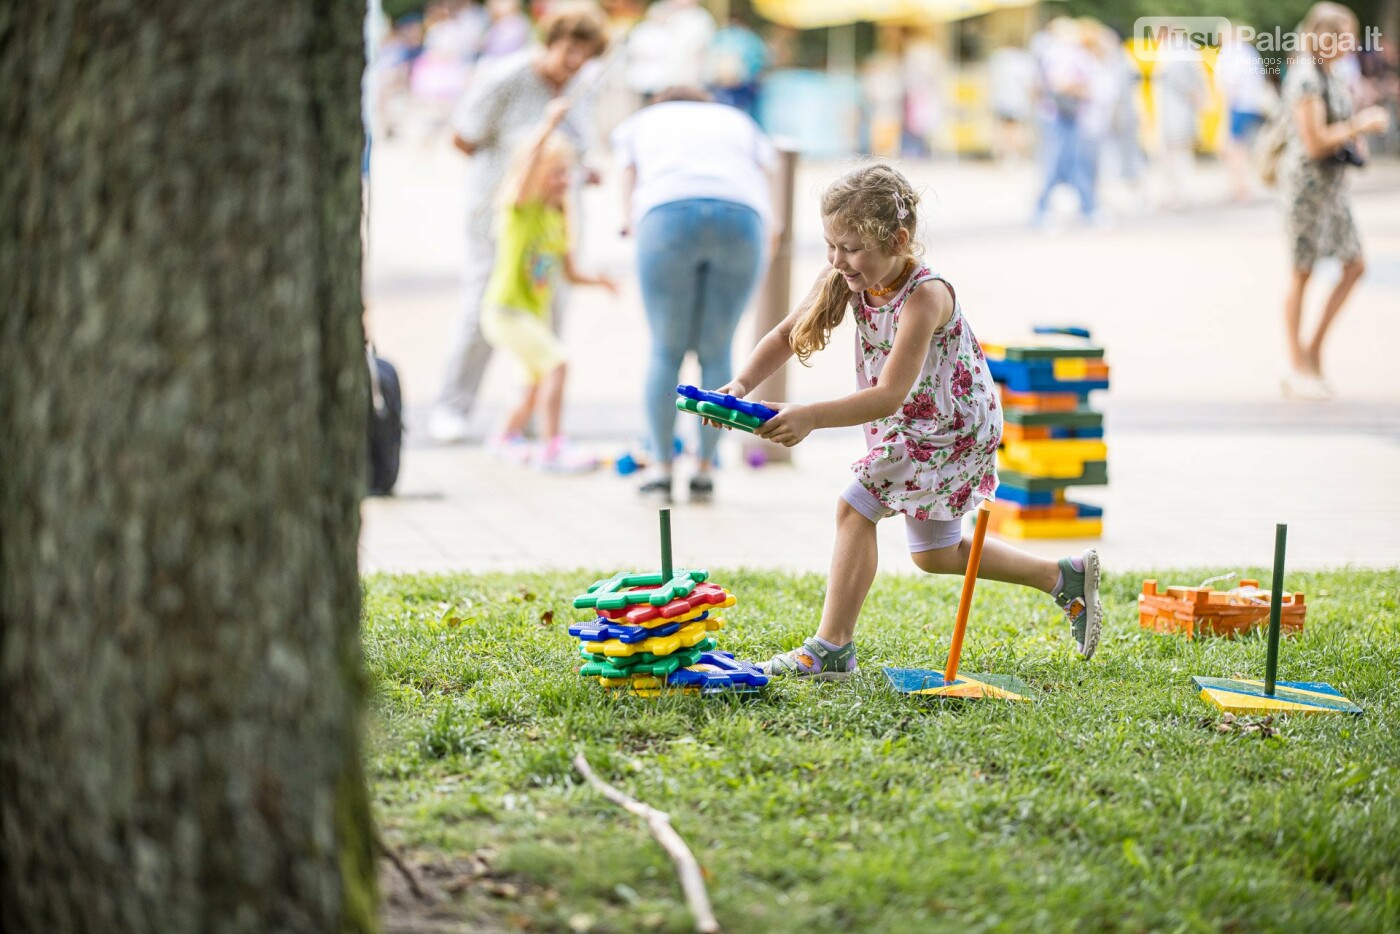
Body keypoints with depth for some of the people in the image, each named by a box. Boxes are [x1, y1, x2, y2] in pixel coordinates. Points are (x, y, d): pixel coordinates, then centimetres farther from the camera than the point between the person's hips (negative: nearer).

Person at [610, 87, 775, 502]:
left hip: (668, 218, -1)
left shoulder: (640, 125, 32)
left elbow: (631, 212, 21)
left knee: (666, 351, 10)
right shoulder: (740, 123, 36)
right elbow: (767, 208, 24)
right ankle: (704, 472, 13)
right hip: (741, 221, 1)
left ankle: (661, 470, 9)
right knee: (716, 352, 12)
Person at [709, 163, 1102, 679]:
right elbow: (786, 335, -7)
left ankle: (832, 647, -13)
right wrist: (740, 385, -25)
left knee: (855, 507, -19)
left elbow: (890, 395, -39)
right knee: (934, 554, 20)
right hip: (908, 426, 9)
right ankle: (1066, 577, 32)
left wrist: (810, 417, -49)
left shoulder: (925, 296, -33)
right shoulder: (848, 279, -13)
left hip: (951, 428, -9)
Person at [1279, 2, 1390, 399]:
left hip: (1332, 182, 9)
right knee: (1302, 272, -1)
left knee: (1354, 265, 7)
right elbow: (1314, 143, -22)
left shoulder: (1325, 74, 12)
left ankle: (1313, 350, 14)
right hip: (1307, 180, -9)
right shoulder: (1306, 79, -17)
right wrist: (1360, 126, -14)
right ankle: (1298, 369, 7)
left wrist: (1354, 136, 8)